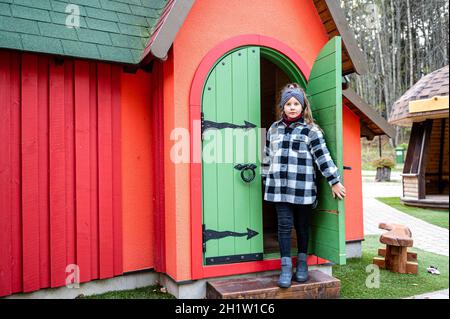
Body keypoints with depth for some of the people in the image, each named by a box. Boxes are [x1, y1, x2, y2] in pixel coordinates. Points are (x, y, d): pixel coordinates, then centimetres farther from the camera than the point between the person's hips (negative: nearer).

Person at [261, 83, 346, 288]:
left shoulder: (311, 130, -1)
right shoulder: (274, 129, 11)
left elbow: (323, 157, -4)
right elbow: (267, 157, 16)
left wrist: (334, 182, -6)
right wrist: (266, 181, 17)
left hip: (302, 189, -2)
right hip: (279, 188, 2)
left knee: (302, 226, 11)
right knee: (284, 225, 0)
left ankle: (302, 263, 27)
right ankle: (286, 267, 9)